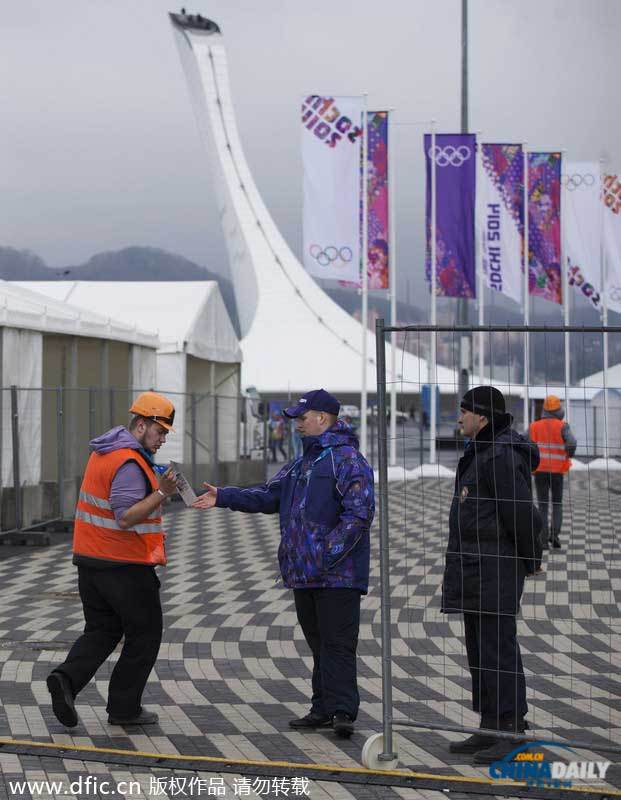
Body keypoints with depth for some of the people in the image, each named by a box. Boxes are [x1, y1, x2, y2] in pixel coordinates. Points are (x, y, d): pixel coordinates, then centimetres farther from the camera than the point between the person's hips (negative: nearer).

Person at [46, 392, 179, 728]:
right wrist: (161, 493, -31)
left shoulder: (103, 451, 11)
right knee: (145, 635, 7)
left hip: (91, 561, 8)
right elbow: (126, 518, -27)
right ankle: (124, 707, 11)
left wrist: (152, 481, 16)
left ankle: (67, 678, -9)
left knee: (100, 631, 15)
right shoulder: (129, 463, -20)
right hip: (126, 564, -8)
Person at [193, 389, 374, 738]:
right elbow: (269, 497, 18)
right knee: (318, 642, 13)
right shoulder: (302, 463, 19)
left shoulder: (348, 460, -10)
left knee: (338, 643, -8)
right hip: (303, 573, 9)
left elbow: (359, 513, -18)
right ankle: (323, 708, 19)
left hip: (338, 575, -9)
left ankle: (343, 711, -7)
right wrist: (223, 497, 9)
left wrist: (329, 552, -21)